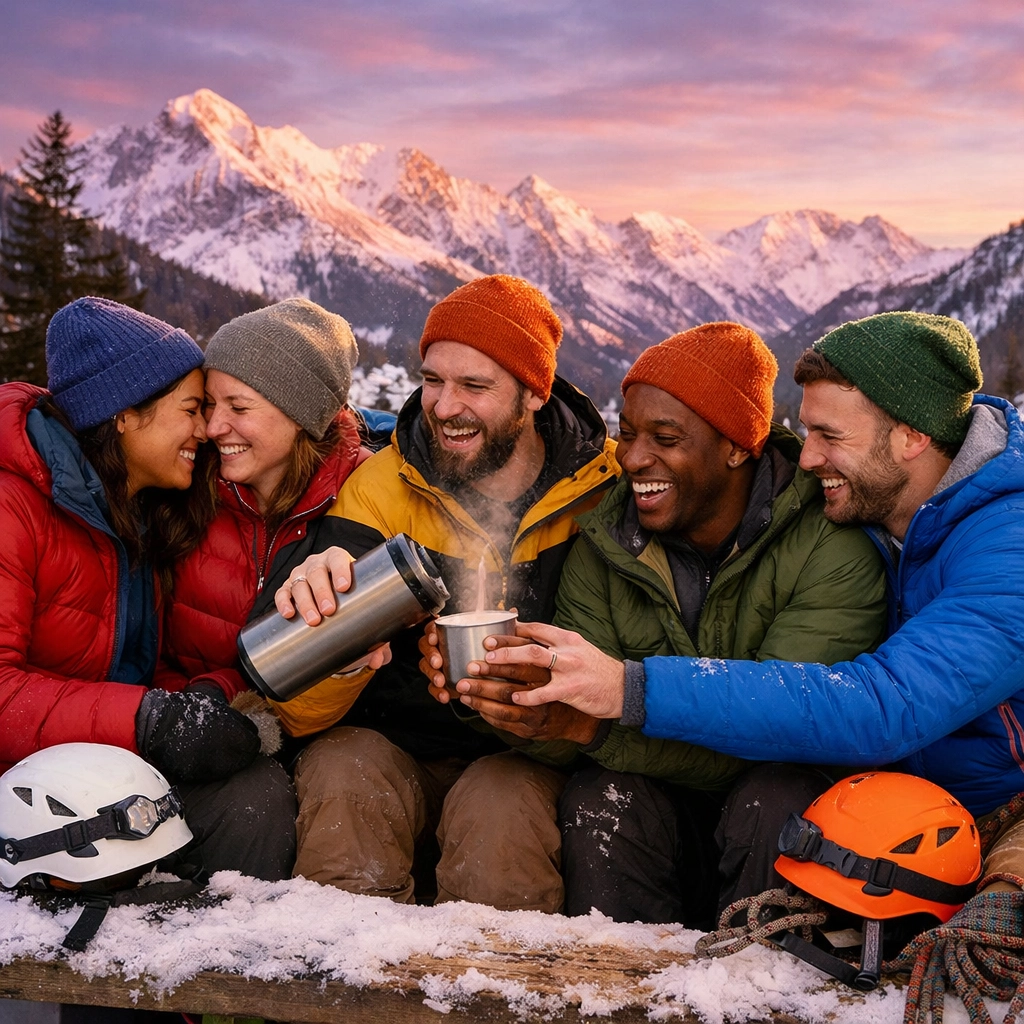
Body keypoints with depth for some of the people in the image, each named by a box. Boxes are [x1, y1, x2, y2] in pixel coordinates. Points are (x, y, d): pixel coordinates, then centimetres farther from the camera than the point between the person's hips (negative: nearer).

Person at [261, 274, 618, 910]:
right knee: (342, 775, -29)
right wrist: (323, 621, -34)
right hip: (391, 744, 1)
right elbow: (302, 714, -11)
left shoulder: (608, 493, -7)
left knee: (501, 806, -31)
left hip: (529, 756, 0)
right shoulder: (381, 489, -5)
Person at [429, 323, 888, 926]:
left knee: (772, 801, -32)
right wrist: (494, 693, -31)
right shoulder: (604, 544, -3)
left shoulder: (832, 548, -17)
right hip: (665, 807, 2)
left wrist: (596, 721, -37)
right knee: (596, 800, -26)